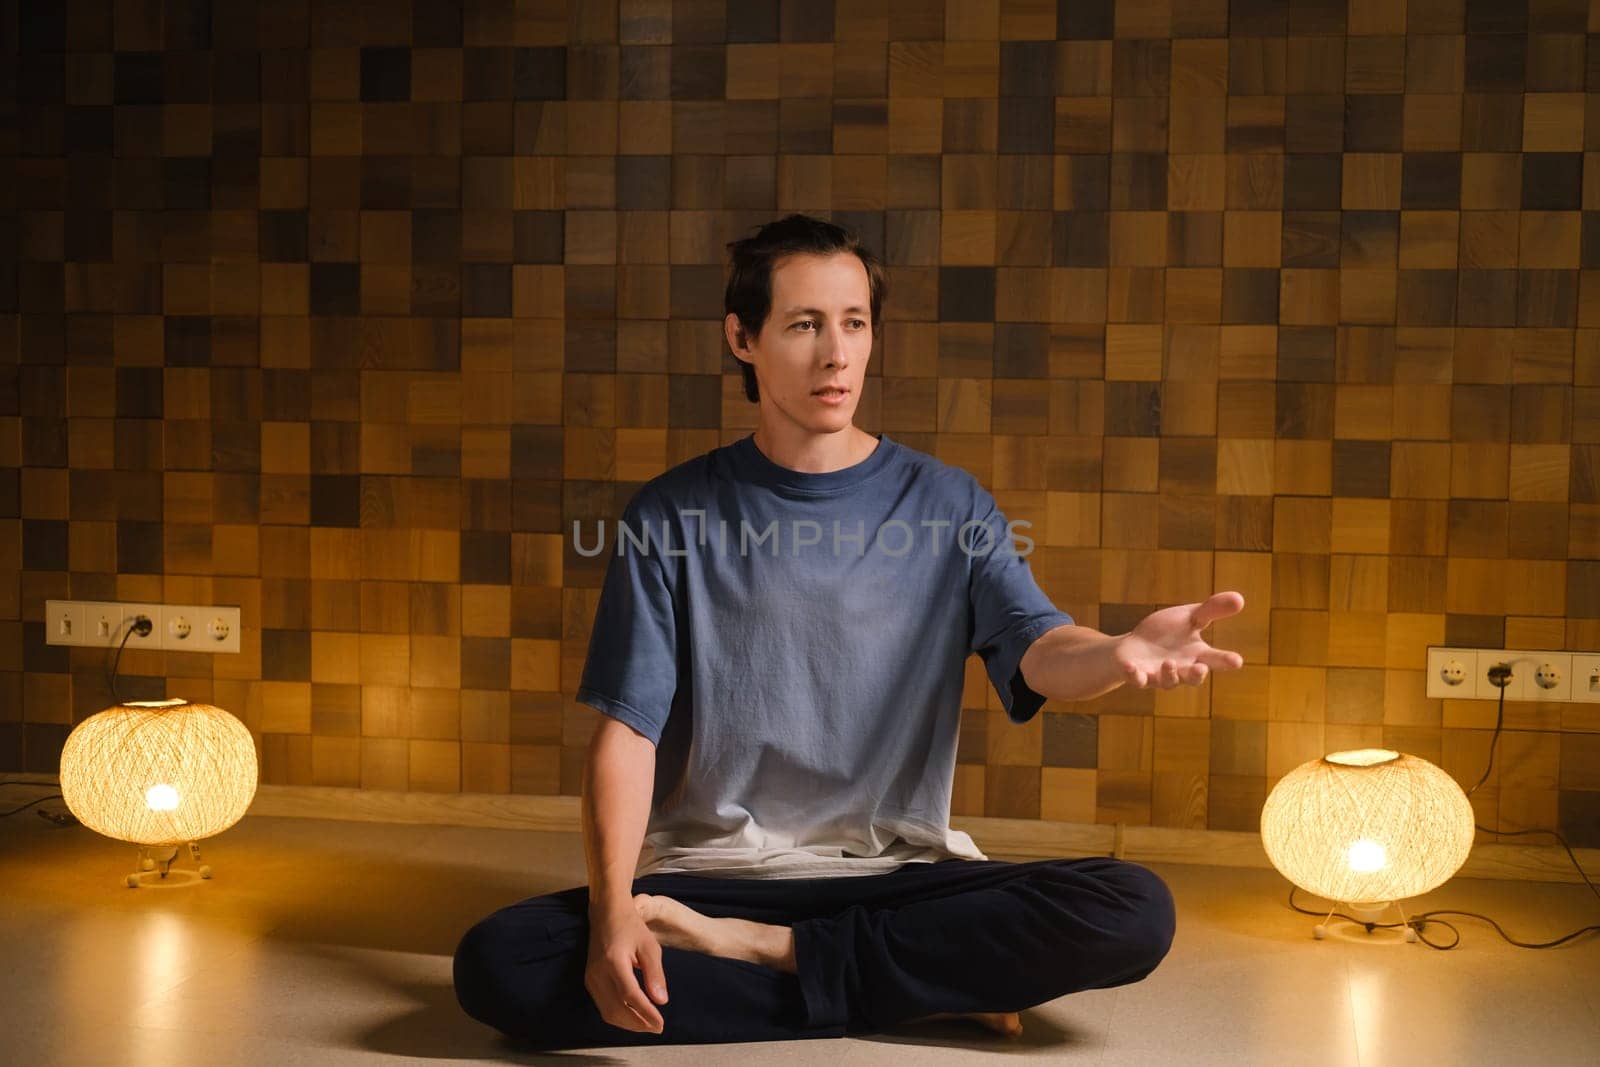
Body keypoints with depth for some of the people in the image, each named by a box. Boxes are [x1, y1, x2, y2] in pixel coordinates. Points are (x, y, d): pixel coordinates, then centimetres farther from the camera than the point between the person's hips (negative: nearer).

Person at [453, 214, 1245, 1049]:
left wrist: (1121, 653, -36)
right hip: (710, 872, 0)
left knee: (1134, 911, -24)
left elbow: (1039, 651, -10)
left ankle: (768, 952, -13)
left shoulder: (948, 505, 5)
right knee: (497, 964, -28)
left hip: (900, 872, 1)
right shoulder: (672, 517, 2)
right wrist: (613, 913, -21)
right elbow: (627, 729, -3)